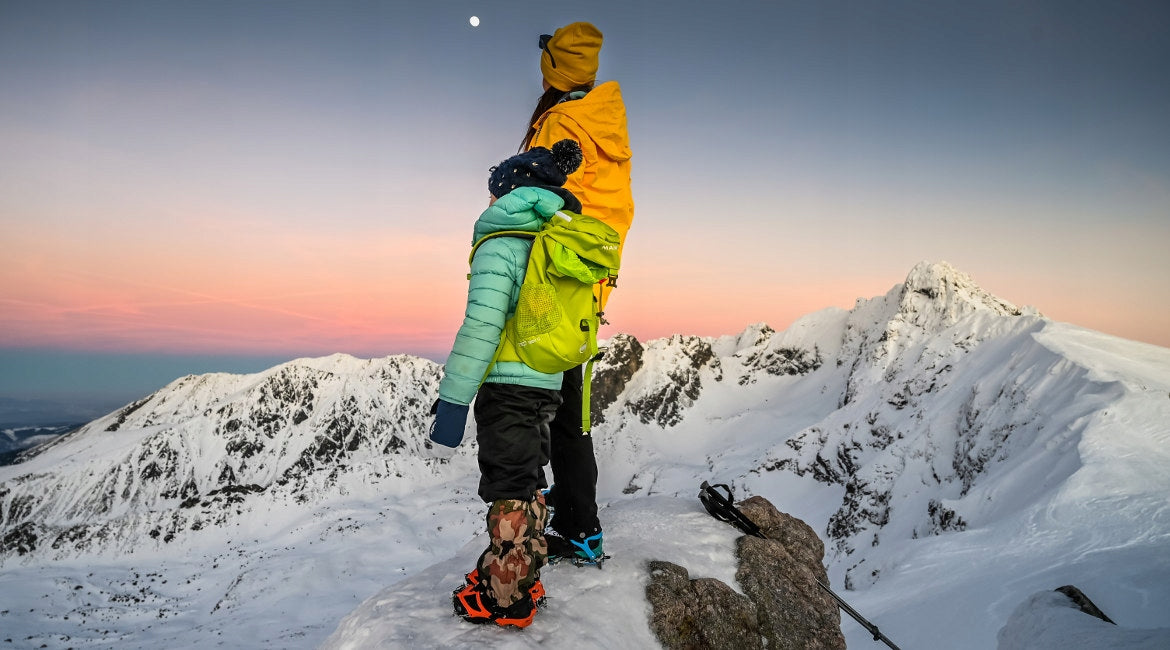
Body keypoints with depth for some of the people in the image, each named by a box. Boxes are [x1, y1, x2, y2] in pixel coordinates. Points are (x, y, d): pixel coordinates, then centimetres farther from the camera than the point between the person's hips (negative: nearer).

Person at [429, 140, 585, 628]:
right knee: (528, 484, 18)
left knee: (509, 490, 1)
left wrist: (451, 401, -19)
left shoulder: (500, 244, -11)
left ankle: (507, 599, 12)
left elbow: (481, 326, -21)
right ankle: (522, 579, 31)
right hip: (548, 385, 8)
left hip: (508, 386, -8)